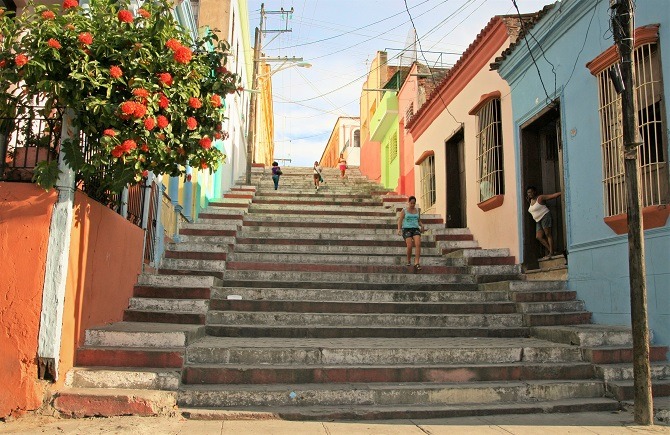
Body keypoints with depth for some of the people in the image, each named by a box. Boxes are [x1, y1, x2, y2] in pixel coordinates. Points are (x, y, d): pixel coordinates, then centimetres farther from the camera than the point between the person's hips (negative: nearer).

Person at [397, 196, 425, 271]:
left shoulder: (417, 210, 15)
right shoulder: (404, 210, 4)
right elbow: (400, 221, 0)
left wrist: (422, 225, 3)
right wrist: (399, 229, -18)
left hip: (416, 229, 3)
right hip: (407, 229, -3)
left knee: (418, 244, -24)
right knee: (409, 246, -21)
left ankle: (417, 263, -28)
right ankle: (408, 261, 5)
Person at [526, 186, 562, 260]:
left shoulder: (540, 198, -8)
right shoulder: (531, 200, 14)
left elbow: (552, 196, -11)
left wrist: (561, 192, -18)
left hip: (545, 216, -8)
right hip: (538, 220, 8)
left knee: (548, 234, -10)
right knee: (538, 237, -2)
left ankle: (551, 253, -11)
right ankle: (549, 250, 3)